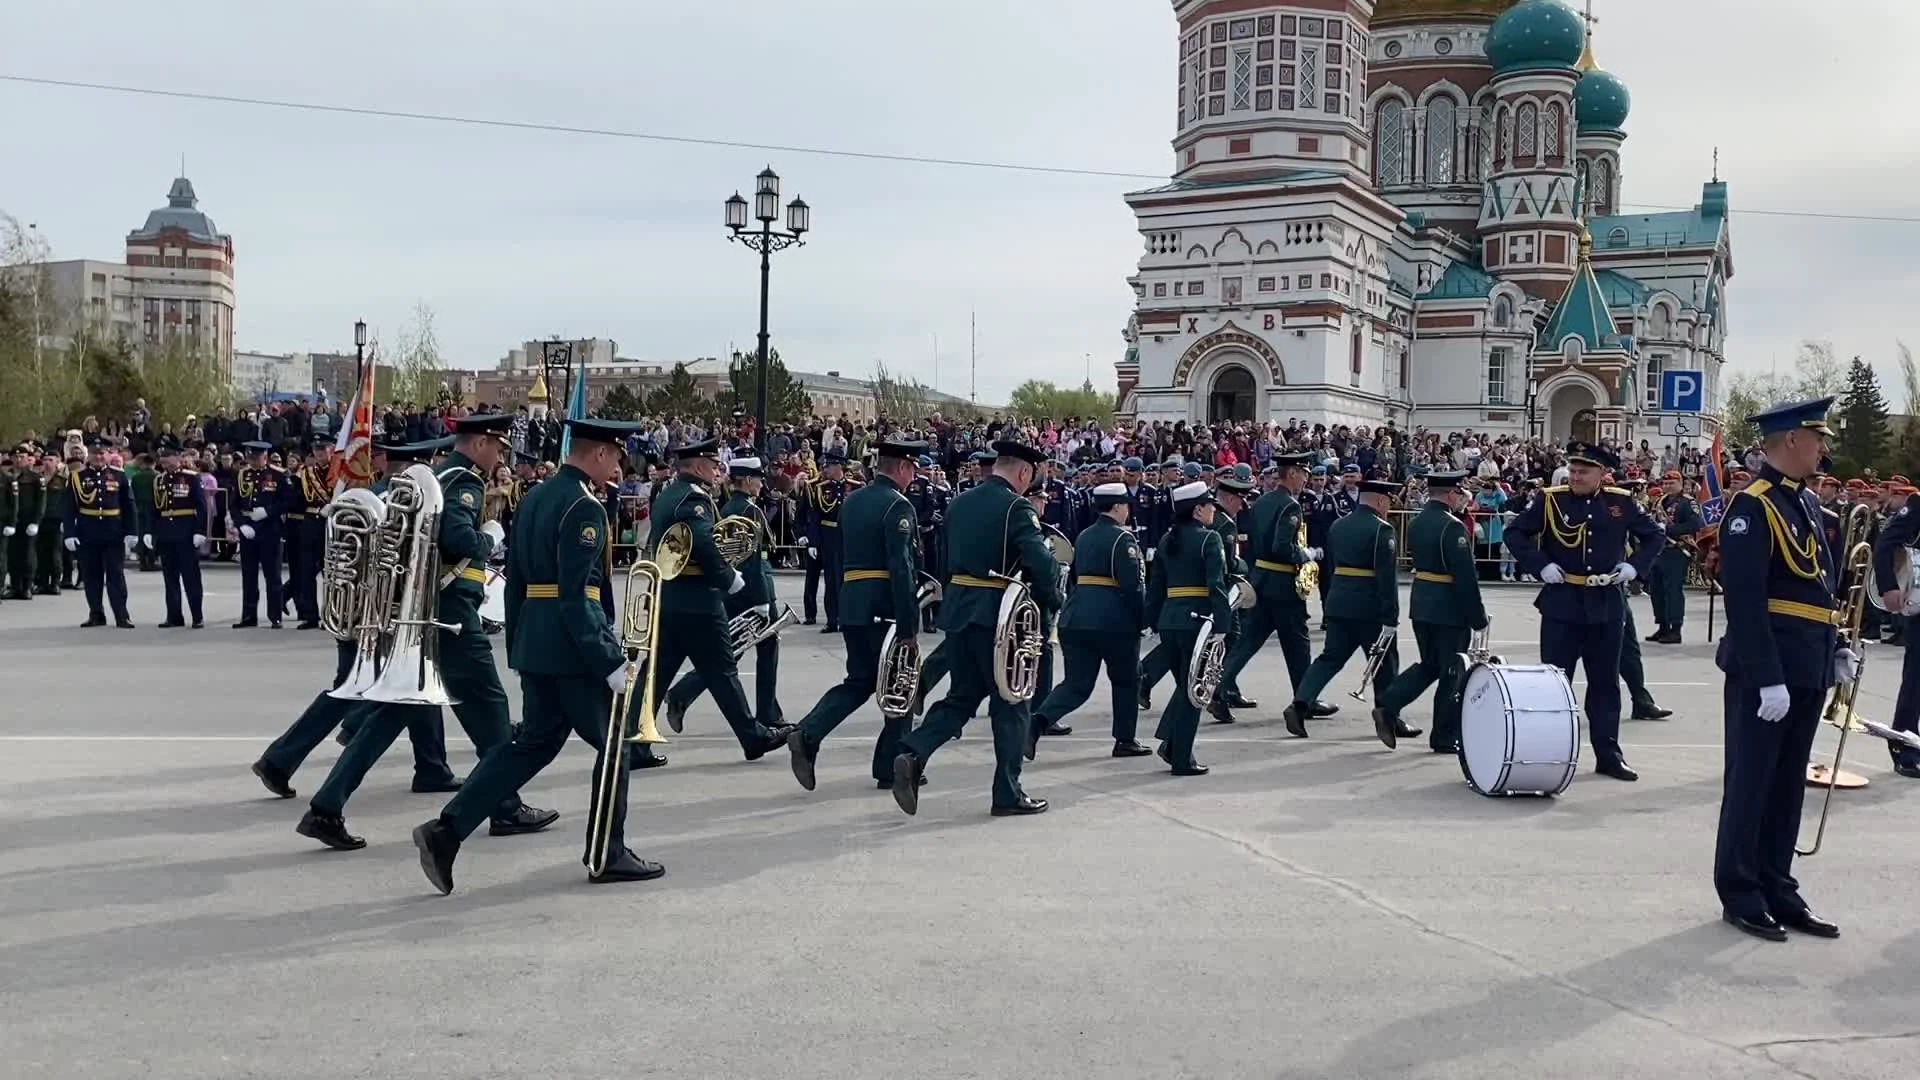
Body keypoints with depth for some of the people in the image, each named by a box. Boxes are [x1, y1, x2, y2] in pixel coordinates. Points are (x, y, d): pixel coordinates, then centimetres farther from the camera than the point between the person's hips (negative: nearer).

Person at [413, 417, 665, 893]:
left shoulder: (535, 497, 13)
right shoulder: (585, 507, -15)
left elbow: (515, 578, 17)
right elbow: (576, 595, -22)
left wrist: (517, 646, 22)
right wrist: (611, 662, -20)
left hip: (533, 642, 9)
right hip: (572, 645, -9)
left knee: (533, 742, 13)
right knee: (613, 743, 5)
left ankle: (447, 831, 5)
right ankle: (609, 855, 13)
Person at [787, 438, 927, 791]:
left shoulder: (852, 501, 14)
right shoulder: (898, 506, -13)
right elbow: (901, 568, -19)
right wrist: (909, 625, -19)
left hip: (852, 605, 8)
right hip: (885, 608, -8)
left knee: (859, 681, 15)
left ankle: (807, 735, -3)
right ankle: (892, 768, 11)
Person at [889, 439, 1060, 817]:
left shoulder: (959, 503, 12)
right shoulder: (1016, 508, -11)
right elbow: (1041, 562, -20)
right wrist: (1052, 600, -5)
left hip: (956, 609, 7)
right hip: (997, 613, -7)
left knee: (962, 696, 15)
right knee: (1010, 702, 6)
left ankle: (912, 755, -6)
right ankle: (1008, 793, 11)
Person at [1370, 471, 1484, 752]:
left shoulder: (1415, 523, 7)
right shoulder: (1453, 527, -18)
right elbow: (1466, 577, -20)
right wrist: (1478, 618, -13)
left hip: (1420, 605, 8)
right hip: (1450, 610, -8)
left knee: (1429, 664, 20)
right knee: (1452, 674, 5)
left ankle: (1387, 706, 6)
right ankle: (1445, 737, 13)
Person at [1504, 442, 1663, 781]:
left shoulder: (1622, 502, 2)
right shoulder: (1550, 499, -4)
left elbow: (1655, 536, 13)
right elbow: (1515, 533, 0)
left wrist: (1634, 565, -2)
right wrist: (1540, 565, -10)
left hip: (1607, 606, 2)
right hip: (1561, 604, -2)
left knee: (1606, 683, 10)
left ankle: (1608, 754, 18)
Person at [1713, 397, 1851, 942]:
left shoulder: (1805, 503, 14)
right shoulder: (1753, 507, -15)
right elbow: (1745, 602, -21)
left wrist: (1837, 647, 14)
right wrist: (1767, 678, -23)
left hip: (1808, 671, 9)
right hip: (1765, 674, -9)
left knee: (1788, 784, 14)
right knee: (1751, 783, 1)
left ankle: (1777, 889, 23)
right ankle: (1741, 896, 10)